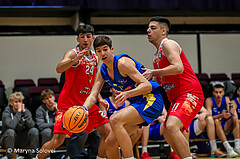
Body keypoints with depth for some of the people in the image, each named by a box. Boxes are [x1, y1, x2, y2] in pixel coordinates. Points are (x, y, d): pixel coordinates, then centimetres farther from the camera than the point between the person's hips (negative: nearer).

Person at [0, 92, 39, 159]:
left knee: (34, 130, -20)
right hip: (9, 138, -3)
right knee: (10, 131, -34)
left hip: (22, 140, 3)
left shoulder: (26, 111, -2)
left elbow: (31, 125, -18)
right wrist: (18, 112, -27)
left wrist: (24, 111, -22)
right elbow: (11, 125, -31)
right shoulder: (7, 112, -12)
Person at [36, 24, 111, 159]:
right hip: (68, 103, -6)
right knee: (57, 141, -11)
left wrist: (99, 98, 11)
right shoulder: (73, 53, -11)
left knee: (108, 131, -2)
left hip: (87, 103, 7)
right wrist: (75, 60, -49)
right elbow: (59, 69, -33)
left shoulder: (95, 57, 11)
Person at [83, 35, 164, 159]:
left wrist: (127, 94, -39)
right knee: (110, 142, 4)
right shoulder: (102, 71, 7)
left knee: (115, 120, -30)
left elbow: (147, 85, -22)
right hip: (137, 103, 9)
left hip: (151, 100, -9)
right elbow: (93, 95, 4)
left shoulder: (122, 63, -18)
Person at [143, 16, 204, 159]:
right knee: (167, 132, 16)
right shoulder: (158, 55, 23)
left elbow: (178, 68, -23)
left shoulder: (168, 44, -6)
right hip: (178, 97, 11)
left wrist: (154, 72, -17)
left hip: (190, 94, -11)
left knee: (172, 127, -28)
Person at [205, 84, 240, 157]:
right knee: (216, 121, -33)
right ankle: (228, 149, -44)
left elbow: (229, 115, -4)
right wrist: (221, 115, -37)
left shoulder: (226, 99, 3)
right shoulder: (209, 100, -8)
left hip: (225, 127, 4)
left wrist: (232, 112, -28)